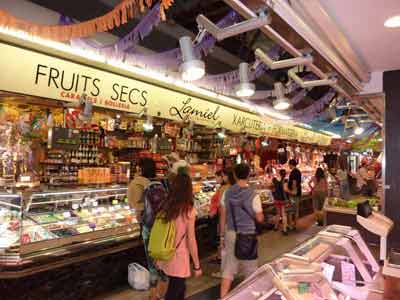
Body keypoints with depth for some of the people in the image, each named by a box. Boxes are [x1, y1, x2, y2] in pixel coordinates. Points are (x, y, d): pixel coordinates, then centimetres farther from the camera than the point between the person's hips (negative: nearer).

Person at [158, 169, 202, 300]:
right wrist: (197, 265, -5)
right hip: (179, 259, -5)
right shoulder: (188, 210, -18)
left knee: (179, 288, 26)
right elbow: (191, 240, -15)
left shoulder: (165, 206, -4)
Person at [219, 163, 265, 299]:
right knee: (249, 269, 17)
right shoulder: (253, 195, -15)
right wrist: (260, 213, 14)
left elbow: (223, 217, 2)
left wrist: (222, 235, 12)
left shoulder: (227, 193, -4)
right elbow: (259, 219, -7)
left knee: (228, 269, 11)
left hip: (230, 233, 3)